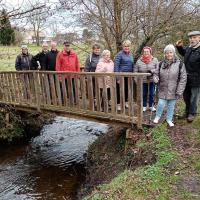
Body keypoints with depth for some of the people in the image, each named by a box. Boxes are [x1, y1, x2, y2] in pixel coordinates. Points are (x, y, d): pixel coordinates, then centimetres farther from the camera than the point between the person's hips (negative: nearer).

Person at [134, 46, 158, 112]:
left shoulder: (154, 60, -3)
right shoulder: (139, 61, -1)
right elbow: (135, 71, 2)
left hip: (152, 80, 0)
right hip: (143, 81, 0)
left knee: (152, 94, 9)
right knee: (144, 94, 10)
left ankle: (151, 106, 26)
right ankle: (144, 106, 26)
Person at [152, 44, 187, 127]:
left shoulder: (180, 64, -8)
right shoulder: (161, 64, 0)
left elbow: (183, 78, -7)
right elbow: (156, 73, 12)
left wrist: (179, 91, -10)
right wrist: (155, 78, -13)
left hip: (173, 90, -1)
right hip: (163, 89, 1)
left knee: (171, 106, 10)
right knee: (161, 104, 1)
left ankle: (169, 119, 30)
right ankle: (157, 116, 27)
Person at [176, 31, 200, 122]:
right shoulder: (188, 48, 3)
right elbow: (183, 53, 27)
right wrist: (179, 47, 10)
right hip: (186, 78, 7)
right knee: (186, 96, 21)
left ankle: (192, 113, 29)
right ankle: (187, 111, 42)